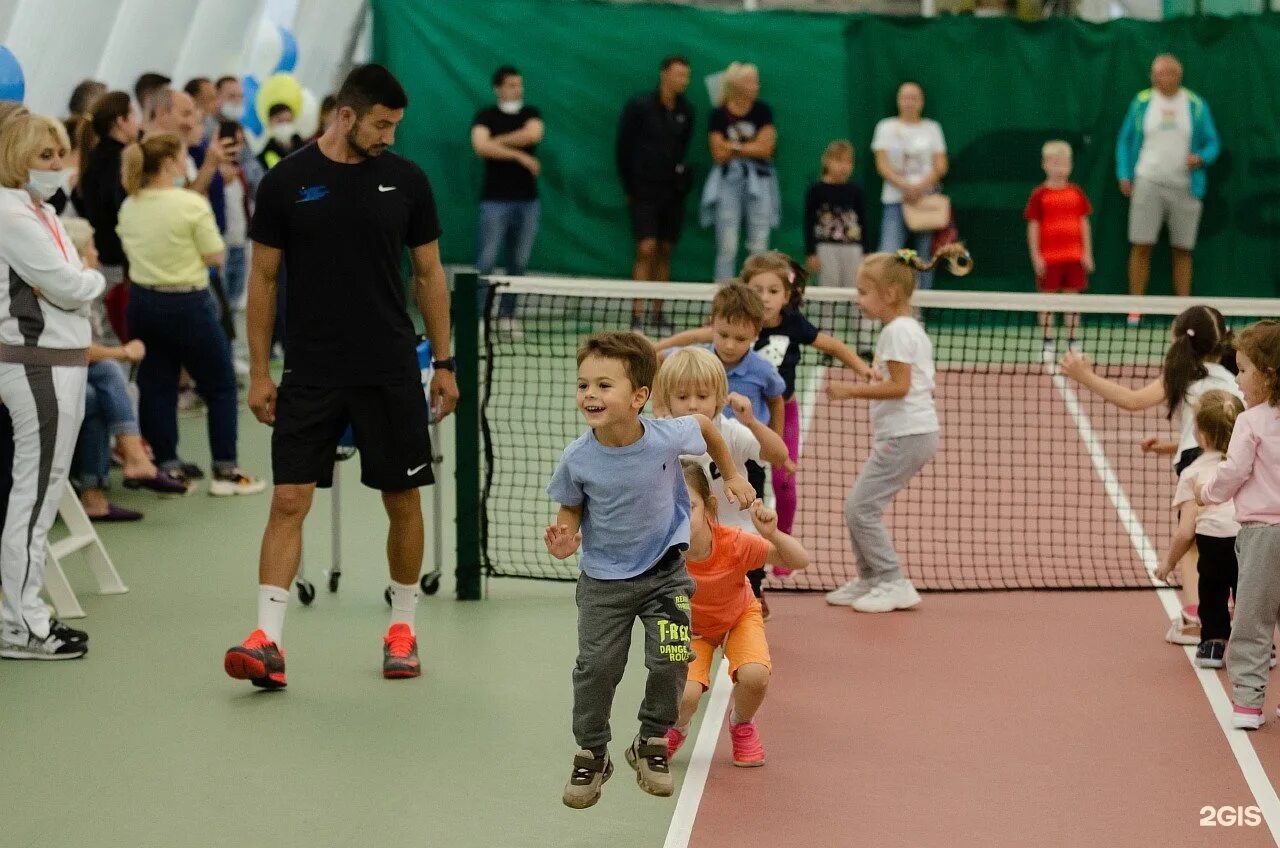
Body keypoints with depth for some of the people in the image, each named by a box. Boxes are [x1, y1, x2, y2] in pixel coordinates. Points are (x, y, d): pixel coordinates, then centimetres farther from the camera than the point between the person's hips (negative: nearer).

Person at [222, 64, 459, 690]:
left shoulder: (406, 180, 2)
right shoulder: (286, 181, -2)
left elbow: (429, 274, 9)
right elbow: (263, 277, 3)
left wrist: (443, 363, 6)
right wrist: (259, 370, 0)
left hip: (391, 373, 1)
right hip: (310, 374, -1)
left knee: (403, 502, 7)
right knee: (289, 501, -8)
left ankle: (402, 629, 23)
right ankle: (267, 640, -10)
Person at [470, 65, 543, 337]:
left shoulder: (531, 113, 11)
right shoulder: (485, 116, 3)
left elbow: (533, 134, -11)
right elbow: (480, 146, -14)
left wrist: (497, 142, -7)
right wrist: (520, 155, -15)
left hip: (528, 200, 3)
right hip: (495, 200, -3)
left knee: (519, 263, 5)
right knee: (486, 261, -9)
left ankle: (507, 316, 13)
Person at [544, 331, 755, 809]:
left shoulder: (668, 437, -21)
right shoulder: (577, 459, -19)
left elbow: (704, 425, 3)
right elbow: (571, 508, -1)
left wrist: (732, 477, 12)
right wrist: (565, 536, -22)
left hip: (665, 572, 0)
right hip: (603, 580, 0)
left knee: (670, 661, -7)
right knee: (596, 667, -2)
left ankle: (652, 743, 18)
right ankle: (591, 755, 19)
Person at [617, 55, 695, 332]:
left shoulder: (686, 111, 5)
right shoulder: (639, 106, -6)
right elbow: (623, 148, 0)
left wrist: (682, 178, 4)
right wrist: (629, 187, 2)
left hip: (673, 192, 4)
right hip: (644, 192, -4)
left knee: (665, 252, 7)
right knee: (646, 249, -12)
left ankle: (657, 314, 14)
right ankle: (637, 315, -10)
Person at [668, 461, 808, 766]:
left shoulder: (733, 543, -33)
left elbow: (799, 561, -28)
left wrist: (772, 534, -45)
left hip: (740, 617, 0)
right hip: (691, 627, 0)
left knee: (754, 675, -28)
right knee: (685, 695, -25)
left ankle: (741, 724, 9)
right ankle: (676, 729, 15)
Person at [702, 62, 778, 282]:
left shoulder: (763, 111, 4)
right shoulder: (719, 115, 1)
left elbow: (766, 148, -5)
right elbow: (719, 154, -5)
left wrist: (734, 146, -4)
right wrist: (751, 147, -3)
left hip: (759, 181, 1)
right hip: (729, 181, -1)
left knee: (759, 247, 0)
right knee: (727, 247, -2)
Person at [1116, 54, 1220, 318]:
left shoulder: (1197, 106, 5)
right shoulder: (1141, 103, 7)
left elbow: (1212, 143, 9)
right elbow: (1125, 140, 13)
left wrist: (1201, 158, -13)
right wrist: (1124, 175, 3)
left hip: (1185, 185, 0)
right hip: (1148, 184, 0)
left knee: (1183, 250, 3)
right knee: (1141, 247, -5)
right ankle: (1136, 309, -1)